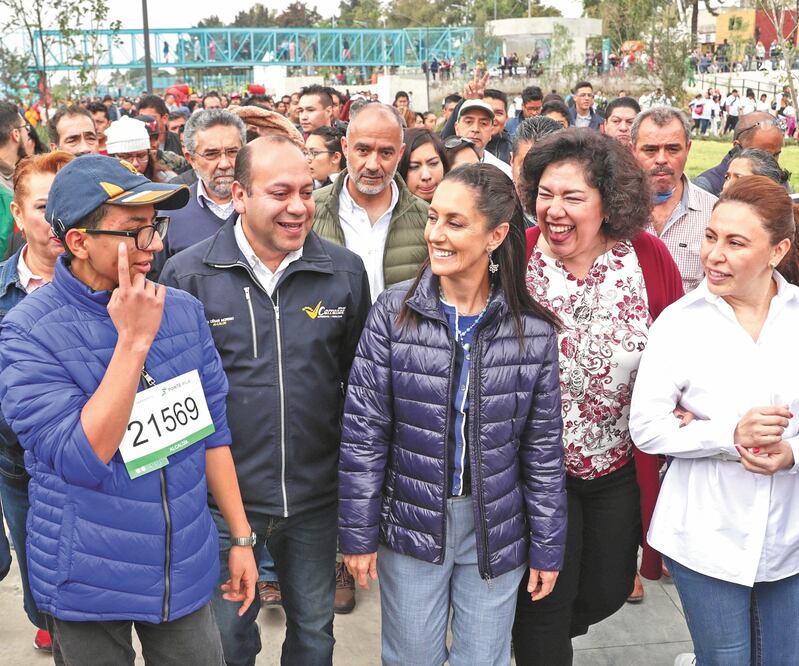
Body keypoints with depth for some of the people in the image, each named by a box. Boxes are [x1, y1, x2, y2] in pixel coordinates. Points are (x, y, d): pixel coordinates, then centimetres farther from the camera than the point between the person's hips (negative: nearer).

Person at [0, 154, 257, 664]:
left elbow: (211, 428, 5)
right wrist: (132, 341, -27)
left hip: (186, 567, 4)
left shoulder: (183, 310, -3)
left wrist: (242, 537, 8)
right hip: (88, 582, -3)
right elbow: (82, 460, -23)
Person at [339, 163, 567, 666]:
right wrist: (358, 532, -6)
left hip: (497, 532, 1)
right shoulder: (393, 313, -10)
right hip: (411, 525, 0)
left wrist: (547, 547, 2)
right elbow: (363, 432, -7)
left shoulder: (534, 330, -7)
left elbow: (544, 448, -1)